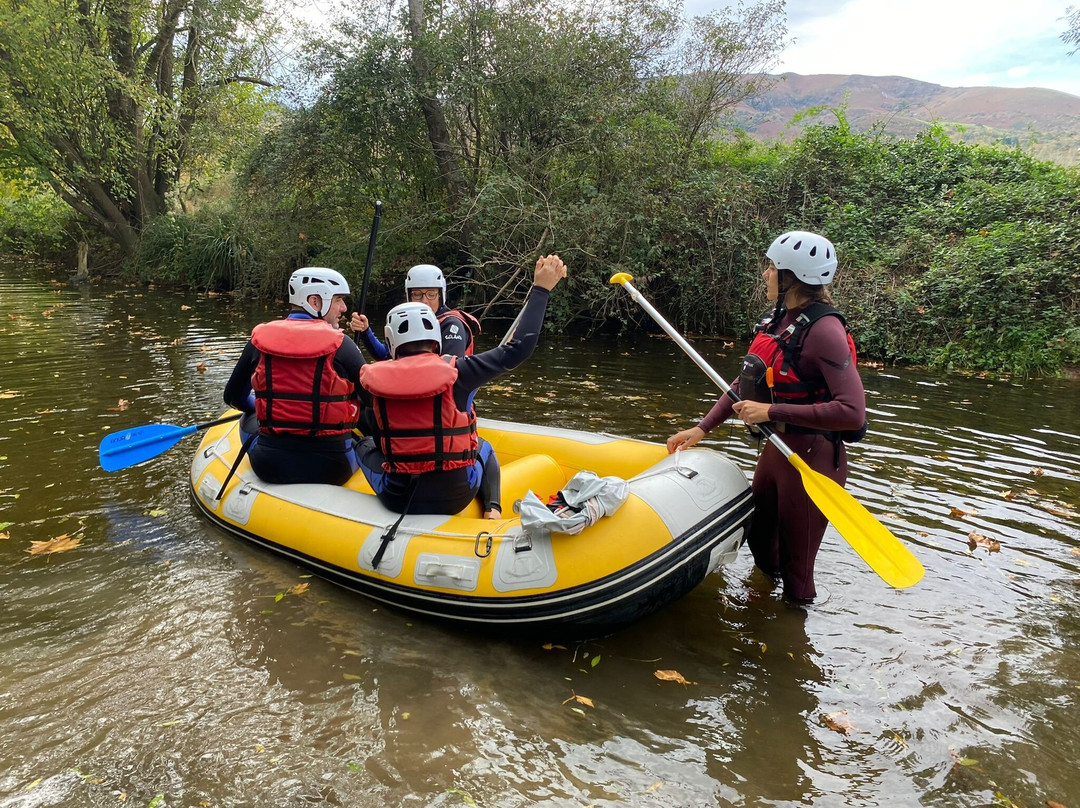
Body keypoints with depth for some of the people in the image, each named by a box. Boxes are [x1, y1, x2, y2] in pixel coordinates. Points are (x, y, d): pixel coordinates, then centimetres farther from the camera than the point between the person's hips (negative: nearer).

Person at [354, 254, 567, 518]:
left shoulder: (374, 380, -5)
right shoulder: (456, 372, -13)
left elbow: (380, 442, 6)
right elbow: (519, 348, -10)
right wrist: (541, 289, -4)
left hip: (398, 499, 1)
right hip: (455, 498, 0)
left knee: (364, 443, 29)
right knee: (483, 446, 32)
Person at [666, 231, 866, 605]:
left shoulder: (824, 329, -23)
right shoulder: (778, 320, 3)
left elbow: (853, 413, -30)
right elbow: (746, 383, 12)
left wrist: (772, 412, -27)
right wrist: (703, 428, 4)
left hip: (812, 459, -9)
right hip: (777, 448, 9)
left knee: (795, 571, 7)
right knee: (759, 544, 27)